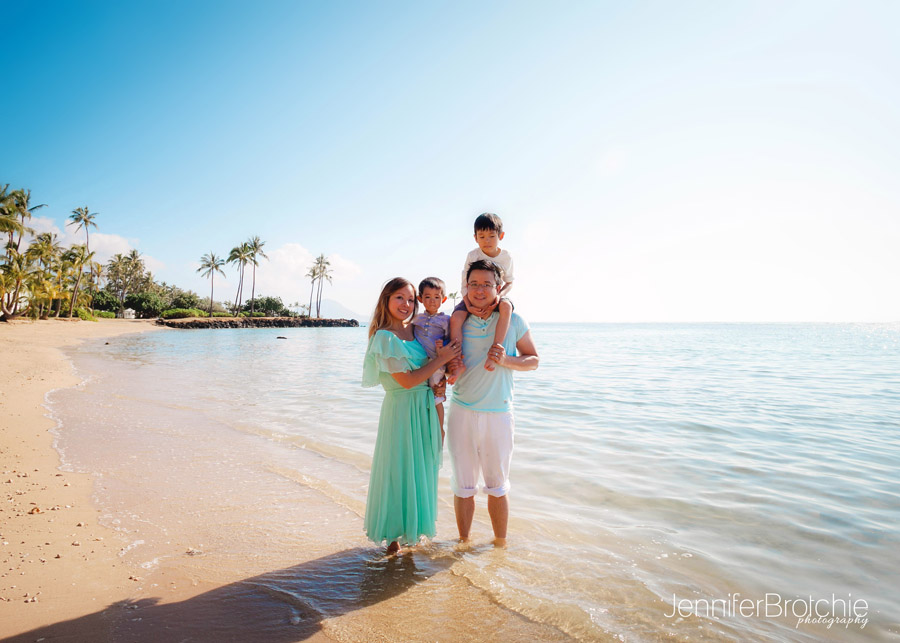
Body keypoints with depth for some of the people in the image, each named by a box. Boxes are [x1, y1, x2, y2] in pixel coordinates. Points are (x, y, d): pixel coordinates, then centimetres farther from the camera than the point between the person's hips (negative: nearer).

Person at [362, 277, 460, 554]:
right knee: (399, 469, 3)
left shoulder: (415, 331, 8)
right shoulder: (384, 337, -14)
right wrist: (441, 359, -13)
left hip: (425, 407, 7)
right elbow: (407, 380, -18)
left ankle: (411, 529, 34)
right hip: (402, 409, -7)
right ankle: (393, 536, 22)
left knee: (418, 468, 16)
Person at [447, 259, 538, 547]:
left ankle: (500, 544, 34)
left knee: (497, 487, 13)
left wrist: (505, 360, -15)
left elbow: (533, 360, 3)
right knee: (462, 486, 11)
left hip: (498, 413, -1)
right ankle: (464, 543, 32)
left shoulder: (513, 321, -3)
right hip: (462, 412, 2)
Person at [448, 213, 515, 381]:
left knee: (506, 306, -37)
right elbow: (465, 285, -9)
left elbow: (509, 282, 3)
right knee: (456, 318, -27)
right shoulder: (473, 256, -8)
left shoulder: (506, 257, -3)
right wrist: (469, 306, -24)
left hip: (496, 297, 0)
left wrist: (500, 295, -20)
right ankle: (459, 362, -24)